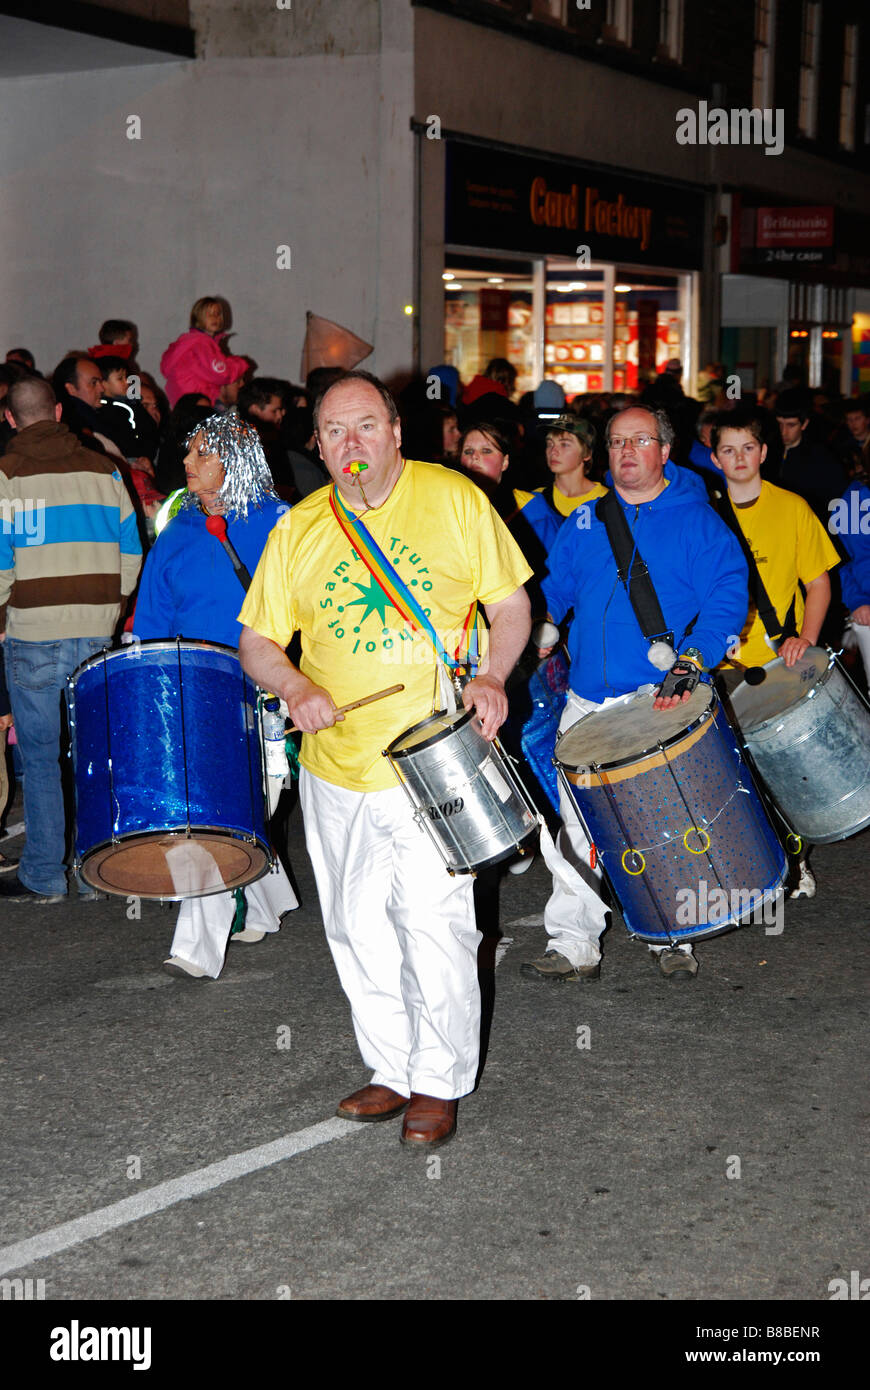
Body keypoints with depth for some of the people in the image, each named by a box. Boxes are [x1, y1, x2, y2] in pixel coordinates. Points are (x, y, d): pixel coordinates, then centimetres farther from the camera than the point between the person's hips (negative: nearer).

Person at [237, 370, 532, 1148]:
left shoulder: (455, 500, -3)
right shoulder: (297, 532, 3)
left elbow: (512, 605, 3)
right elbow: (257, 641, 8)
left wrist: (492, 677, -15)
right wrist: (294, 687, -13)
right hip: (337, 764, 4)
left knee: (434, 921, -6)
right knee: (359, 930, 12)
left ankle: (440, 1082, 12)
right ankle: (393, 1070, 29)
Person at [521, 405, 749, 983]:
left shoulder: (697, 521, -3)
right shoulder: (586, 521, 11)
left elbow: (728, 597, -11)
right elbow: (554, 589, 17)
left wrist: (691, 662, -24)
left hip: (665, 706, -3)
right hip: (589, 703, 4)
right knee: (579, 826, 4)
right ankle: (574, 946, 12)